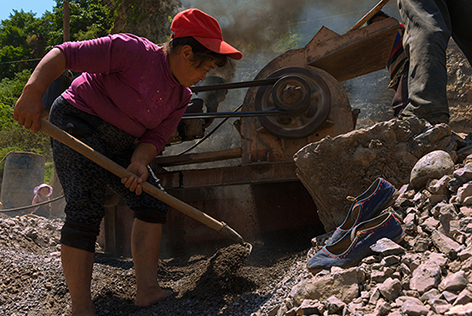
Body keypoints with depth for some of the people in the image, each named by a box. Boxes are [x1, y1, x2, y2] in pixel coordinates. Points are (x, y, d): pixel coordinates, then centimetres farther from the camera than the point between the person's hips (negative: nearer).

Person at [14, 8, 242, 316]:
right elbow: (63, 54, -22)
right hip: (77, 122, -8)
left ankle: (147, 291, 5)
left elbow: (155, 138, 1)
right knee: (85, 210, -20)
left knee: (153, 203, 2)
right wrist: (33, 91, -34)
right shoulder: (134, 51, -20)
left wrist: (139, 162, -21)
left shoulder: (182, 96, 3)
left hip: (119, 143, 9)